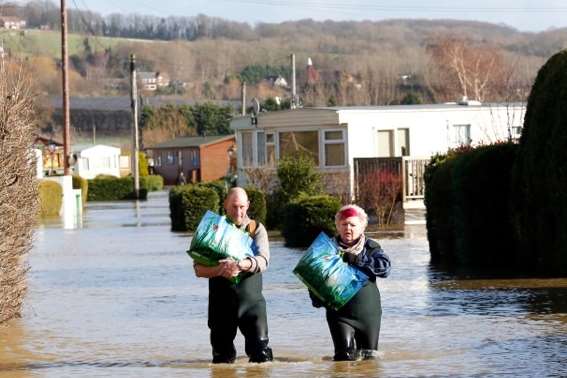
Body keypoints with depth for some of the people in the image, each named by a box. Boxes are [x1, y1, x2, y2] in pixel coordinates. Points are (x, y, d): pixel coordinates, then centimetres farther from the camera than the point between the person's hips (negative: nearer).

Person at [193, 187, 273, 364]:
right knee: (223, 359, 7)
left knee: (261, 355, -10)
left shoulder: (256, 229, 6)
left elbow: (263, 261, -12)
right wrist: (219, 270, -23)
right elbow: (199, 269, -3)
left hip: (252, 301, -1)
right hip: (221, 303, 1)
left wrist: (240, 265, -31)